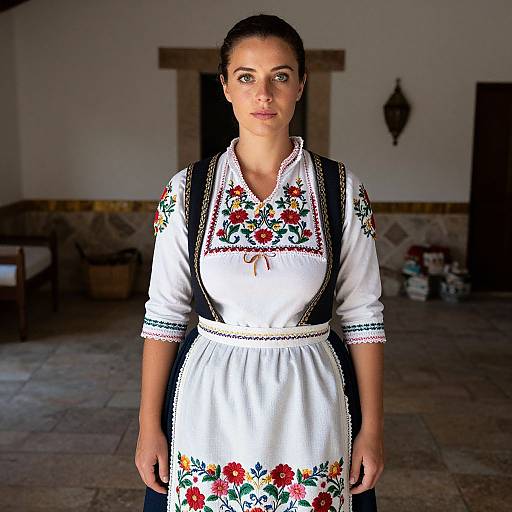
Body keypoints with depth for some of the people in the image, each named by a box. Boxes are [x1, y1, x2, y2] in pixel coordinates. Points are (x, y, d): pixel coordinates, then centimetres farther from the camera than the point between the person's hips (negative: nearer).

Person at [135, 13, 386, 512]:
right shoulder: (187, 190, -4)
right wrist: (148, 425, -2)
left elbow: (363, 316, -3)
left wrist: (372, 427, -3)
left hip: (310, 403, 0)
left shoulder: (343, 191, -6)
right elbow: (164, 315, -1)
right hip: (209, 401, 1)